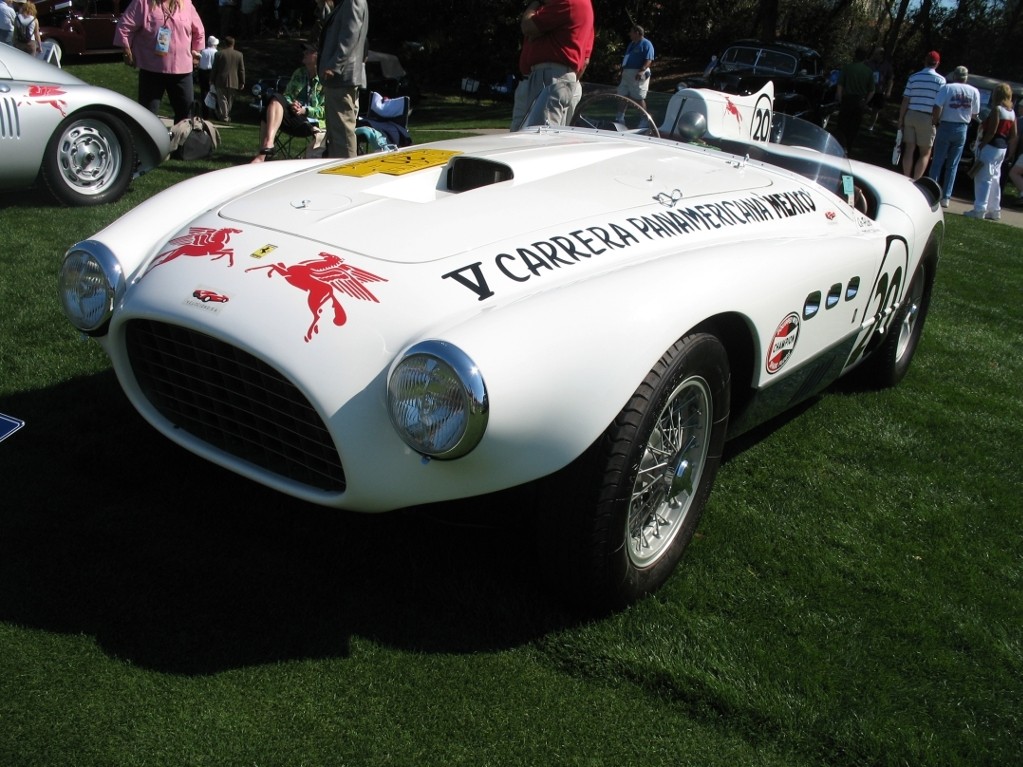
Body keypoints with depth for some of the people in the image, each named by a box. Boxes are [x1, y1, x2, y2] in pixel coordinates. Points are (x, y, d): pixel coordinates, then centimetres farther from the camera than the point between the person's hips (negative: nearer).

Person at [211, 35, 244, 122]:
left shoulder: (219, 53, -3)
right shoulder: (239, 55, 1)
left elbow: (214, 68, 0)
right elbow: (242, 70, 3)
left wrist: (212, 80, 9)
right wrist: (242, 82, 9)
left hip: (221, 82, -2)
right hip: (234, 82, 2)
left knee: (222, 99, 4)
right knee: (230, 100, 13)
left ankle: (224, 116, 0)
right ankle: (226, 115, 19)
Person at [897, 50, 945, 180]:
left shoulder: (913, 77, 5)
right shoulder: (940, 80, -3)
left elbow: (905, 101, 4)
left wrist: (901, 119, 9)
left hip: (910, 116, 3)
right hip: (927, 119, -3)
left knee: (909, 150, 7)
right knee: (925, 153, 6)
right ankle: (915, 182, -2)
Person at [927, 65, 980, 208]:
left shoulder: (947, 88, -7)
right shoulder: (974, 92, 2)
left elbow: (937, 108, -15)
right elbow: (974, 115, 4)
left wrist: (935, 122, 0)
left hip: (946, 127, -3)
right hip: (962, 129, 3)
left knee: (937, 162, 5)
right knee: (953, 165, 9)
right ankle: (946, 197, 8)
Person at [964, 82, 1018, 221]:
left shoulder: (996, 109, -14)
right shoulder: (1012, 113, 11)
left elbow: (991, 132, -20)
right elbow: (1014, 135, 12)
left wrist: (980, 145, -16)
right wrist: (1009, 150, 19)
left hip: (990, 147, -9)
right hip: (1002, 148, 9)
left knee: (983, 179, -7)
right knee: (994, 179, 15)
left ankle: (979, 210, -10)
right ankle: (994, 210, 19)